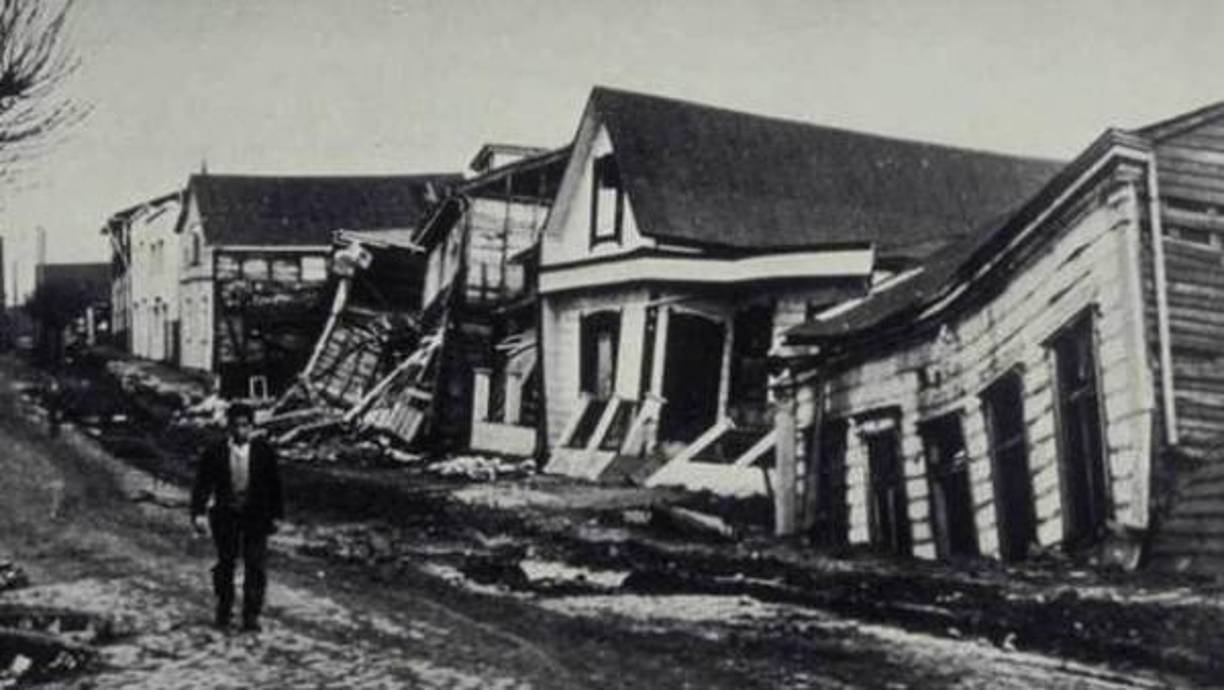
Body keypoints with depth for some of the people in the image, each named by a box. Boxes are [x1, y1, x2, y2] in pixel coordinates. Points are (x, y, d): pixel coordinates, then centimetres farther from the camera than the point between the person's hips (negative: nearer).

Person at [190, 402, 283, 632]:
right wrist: (197, 514, -15)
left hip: (256, 516, 0)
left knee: (256, 567, -3)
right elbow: (202, 484, -5)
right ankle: (223, 611, 27)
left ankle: (251, 616, 5)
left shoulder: (264, 452, -3)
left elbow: (274, 485, 3)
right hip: (225, 516, 0)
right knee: (225, 564, 10)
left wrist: (276, 515, 3)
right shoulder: (214, 452, -5)